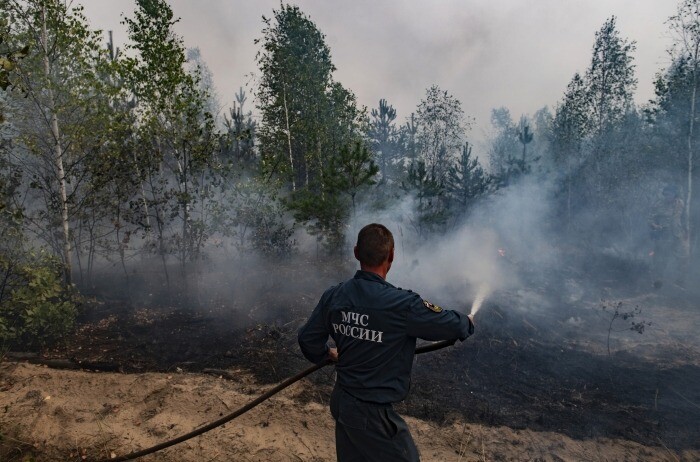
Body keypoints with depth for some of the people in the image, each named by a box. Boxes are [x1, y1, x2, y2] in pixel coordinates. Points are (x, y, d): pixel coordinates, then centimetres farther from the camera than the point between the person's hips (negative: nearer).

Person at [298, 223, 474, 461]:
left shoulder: (333, 296, -9)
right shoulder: (403, 305, -25)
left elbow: (307, 339, 1)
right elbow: (453, 325, -12)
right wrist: (468, 322, 12)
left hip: (341, 402, 6)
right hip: (373, 415, -6)